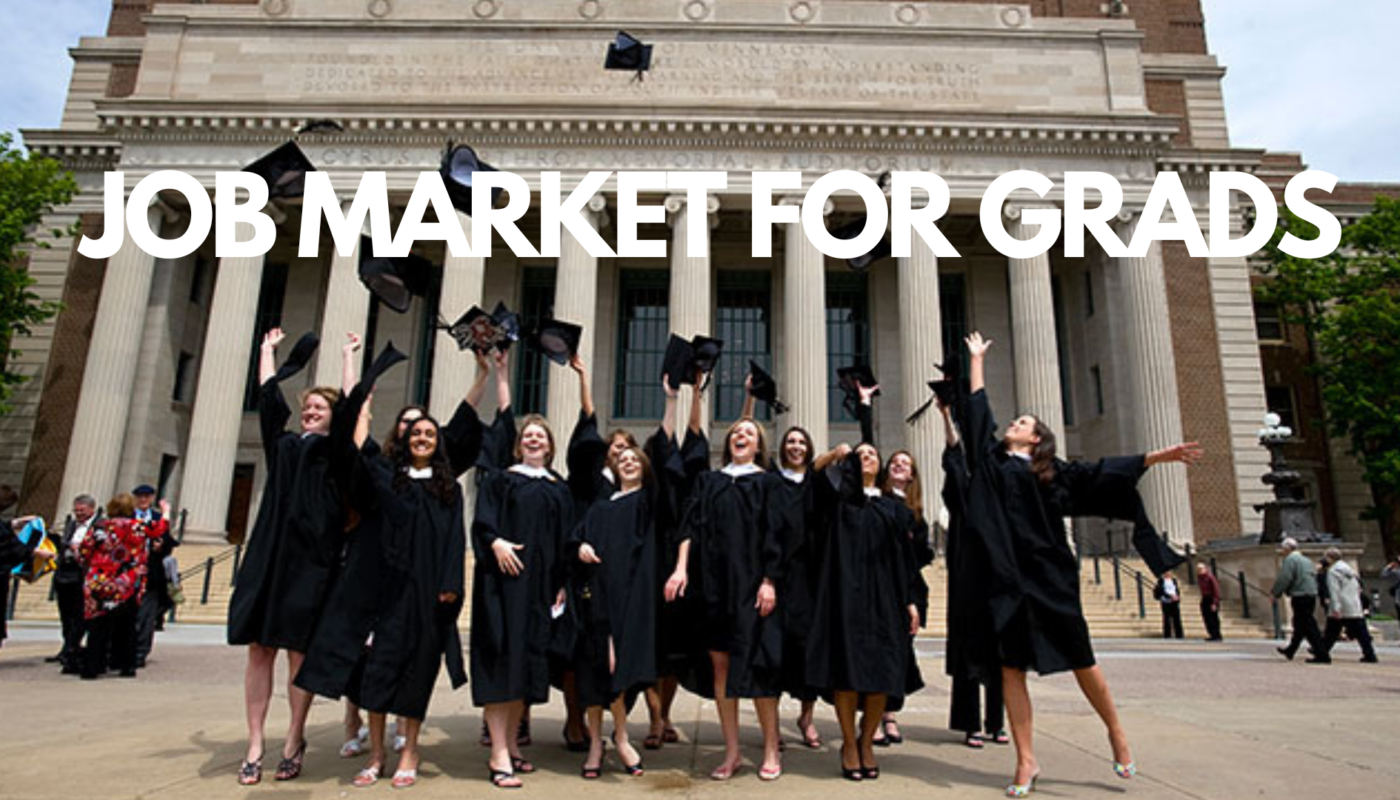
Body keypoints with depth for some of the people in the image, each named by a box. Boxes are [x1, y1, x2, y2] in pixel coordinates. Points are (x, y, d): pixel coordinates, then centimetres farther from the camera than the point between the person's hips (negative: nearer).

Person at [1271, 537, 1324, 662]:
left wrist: (1275, 594, -6)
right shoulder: (1306, 560, 18)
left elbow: (1284, 579, -16)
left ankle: (1321, 653, -8)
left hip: (1300, 596, -9)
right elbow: (1314, 577, 22)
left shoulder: (1290, 560, -9)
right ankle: (1290, 650, 25)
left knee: (1308, 626, -5)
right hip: (1312, 595, 9)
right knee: (1300, 625, 15)